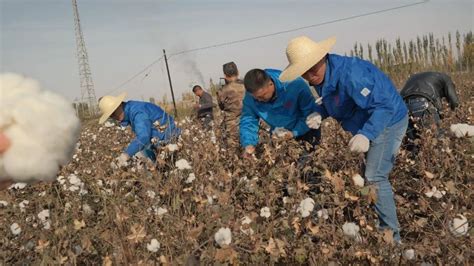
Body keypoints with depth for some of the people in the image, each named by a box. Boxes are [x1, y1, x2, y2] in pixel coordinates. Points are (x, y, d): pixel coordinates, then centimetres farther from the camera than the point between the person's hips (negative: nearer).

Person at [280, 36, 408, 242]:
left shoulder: (349, 73, -34)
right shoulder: (322, 77, -4)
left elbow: (385, 106, -36)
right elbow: (332, 101, 12)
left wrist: (367, 134, -49)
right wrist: (320, 113, -10)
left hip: (387, 120, -9)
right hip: (365, 124, 9)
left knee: (375, 178, -15)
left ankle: (390, 234, -4)